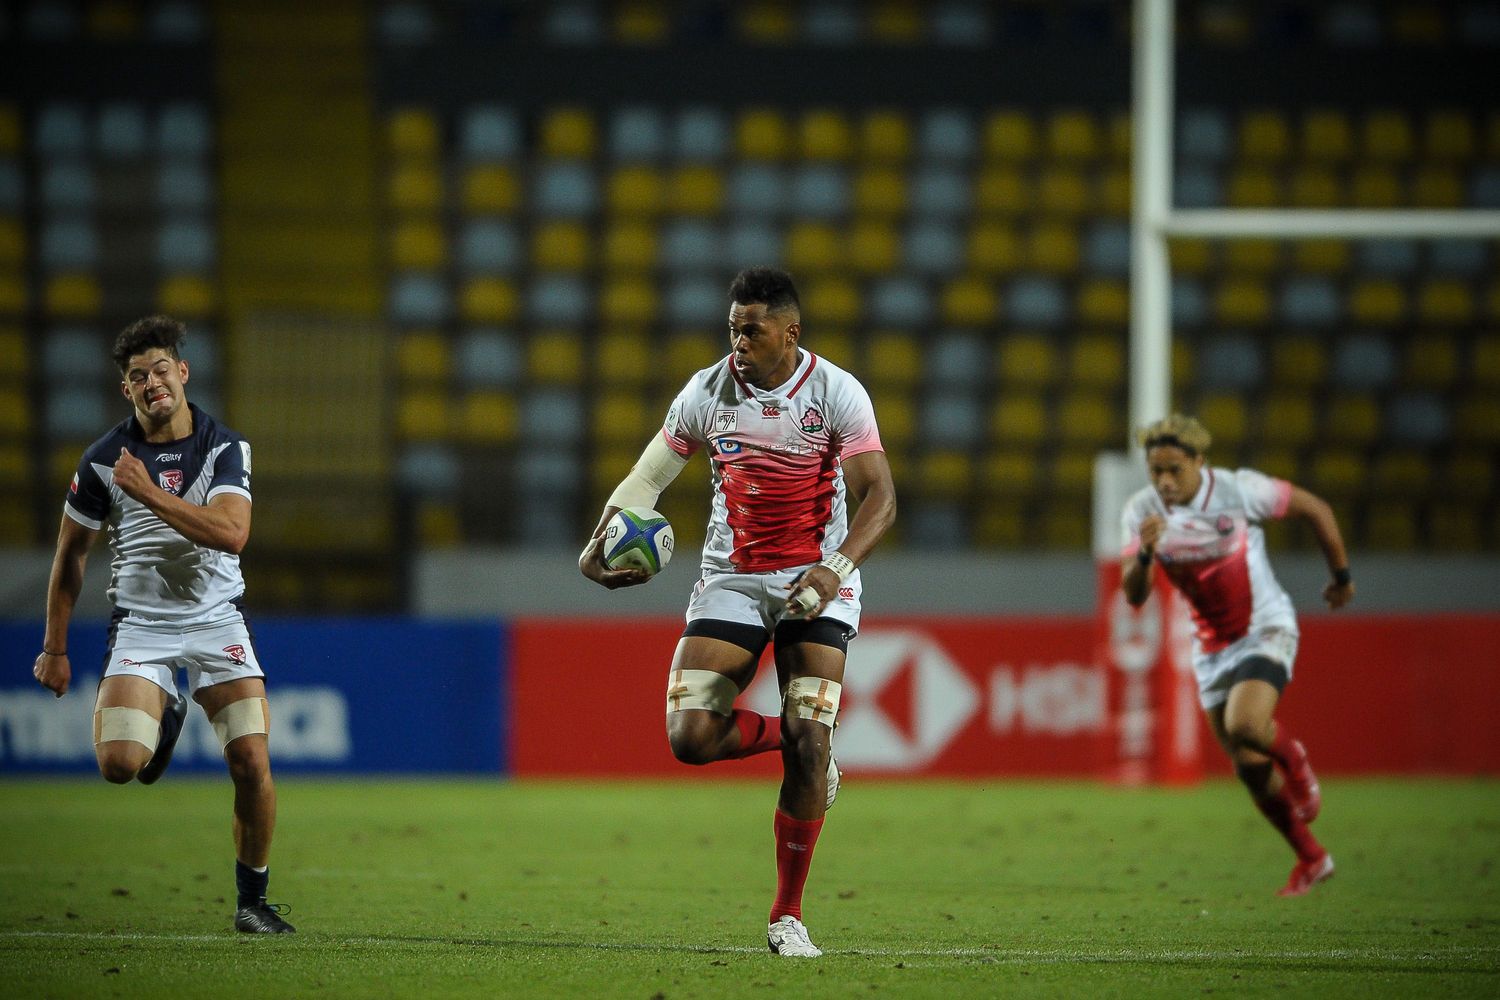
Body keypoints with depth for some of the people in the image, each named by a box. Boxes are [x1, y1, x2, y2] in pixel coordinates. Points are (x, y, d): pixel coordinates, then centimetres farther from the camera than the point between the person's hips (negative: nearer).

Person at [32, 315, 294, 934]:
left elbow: (232, 534, -21)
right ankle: (164, 718, 19)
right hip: (141, 623, 0)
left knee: (251, 761, -14)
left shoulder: (225, 448, -4)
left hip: (216, 620, 0)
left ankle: (252, 899, 6)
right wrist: (55, 648, 10)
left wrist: (150, 494, -25)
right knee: (118, 763, -19)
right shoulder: (104, 460, -4)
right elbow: (71, 552, 8)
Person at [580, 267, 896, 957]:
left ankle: (788, 914, -1)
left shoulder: (837, 393, -9)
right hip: (730, 581, 2)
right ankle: (785, 734, 18)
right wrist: (598, 547, -8)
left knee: (809, 743, -14)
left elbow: (880, 497, -12)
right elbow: (647, 477, 9)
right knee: (689, 737, -15)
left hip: (816, 582, -2)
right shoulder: (706, 392, 0)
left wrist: (837, 569, -29)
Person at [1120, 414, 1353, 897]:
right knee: (1250, 768, 7)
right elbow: (1135, 595, -14)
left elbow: (1315, 509, -5)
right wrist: (1144, 553, -35)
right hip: (1212, 647, 5)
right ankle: (1310, 859, 26)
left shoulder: (1239, 490, -20)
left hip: (1266, 630, -5)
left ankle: (1293, 758, 6)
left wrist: (1341, 576, 6)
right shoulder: (1143, 512, -10)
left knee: (1244, 726, -30)